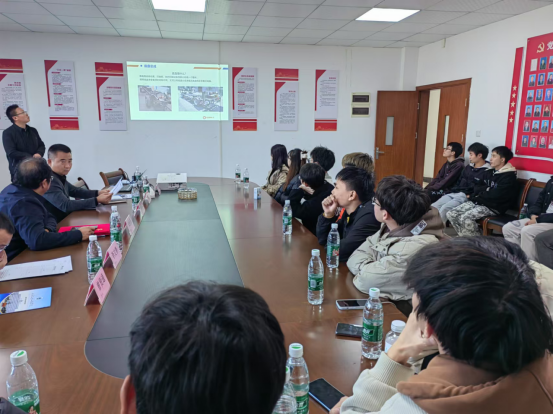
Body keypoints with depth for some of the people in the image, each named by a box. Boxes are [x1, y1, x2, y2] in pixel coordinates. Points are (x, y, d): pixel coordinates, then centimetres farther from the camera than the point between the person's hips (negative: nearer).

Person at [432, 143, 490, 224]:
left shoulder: (486, 172, -5)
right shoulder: (468, 168, 20)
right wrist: (449, 192, 12)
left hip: (466, 197, -8)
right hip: (453, 193, 8)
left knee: (444, 208, -30)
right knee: (433, 207, -10)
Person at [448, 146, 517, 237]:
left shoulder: (509, 176, -10)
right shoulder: (489, 172, 15)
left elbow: (494, 196, -18)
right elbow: (477, 188, 13)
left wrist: (474, 197, -7)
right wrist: (486, 190, -10)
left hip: (493, 207, -8)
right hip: (478, 202, 8)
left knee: (466, 218, -31)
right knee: (451, 214, -8)